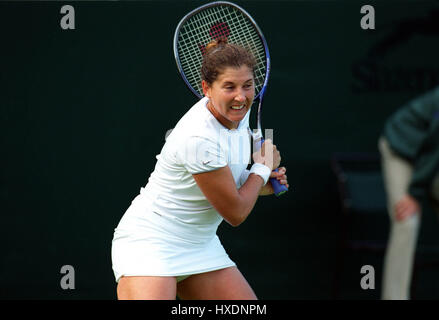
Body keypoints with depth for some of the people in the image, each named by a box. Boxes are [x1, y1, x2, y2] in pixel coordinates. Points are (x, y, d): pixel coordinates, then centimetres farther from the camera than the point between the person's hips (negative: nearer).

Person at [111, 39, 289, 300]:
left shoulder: (238, 113, 0)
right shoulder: (199, 138, -27)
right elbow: (235, 213, -17)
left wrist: (262, 183, 2)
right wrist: (263, 168, -2)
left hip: (200, 246, 9)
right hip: (150, 239, -9)